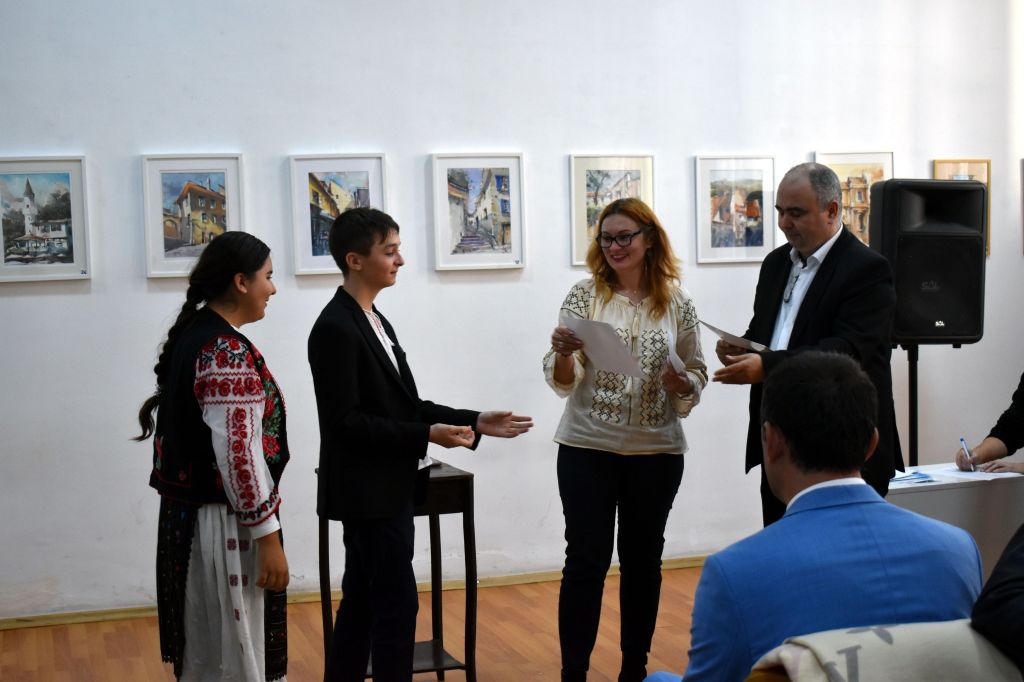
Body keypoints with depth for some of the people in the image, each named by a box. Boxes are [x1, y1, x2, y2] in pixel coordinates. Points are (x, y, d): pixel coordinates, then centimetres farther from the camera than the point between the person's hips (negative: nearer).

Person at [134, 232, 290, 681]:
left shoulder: (192, 334, 9)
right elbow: (237, 453, -24)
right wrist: (268, 536, -19)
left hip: (186, 514, 9)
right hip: (223, 524, -9)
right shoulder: (228, 352, -20)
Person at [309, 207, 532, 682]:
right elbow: (345, 420, -20)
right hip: (368, 491, -9)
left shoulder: (374, 321, 13)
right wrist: (427, 435, -24)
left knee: (362, 602, 14)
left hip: (386, 488, 9)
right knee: (397, 604, -4)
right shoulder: (336, 327, -16)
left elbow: (403, 406, 14)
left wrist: (475, 423, 6)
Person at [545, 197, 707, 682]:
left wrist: (681, 383, -15)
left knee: (642, 559, 11)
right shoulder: (584, 295, -2)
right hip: (587, 448, -1)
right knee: (586, 561, 0)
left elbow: (697, 374, 7)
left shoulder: (678, 302, 0)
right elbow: (563, 381, -4)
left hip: (656, 452, 2)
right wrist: (562, 354, -25)